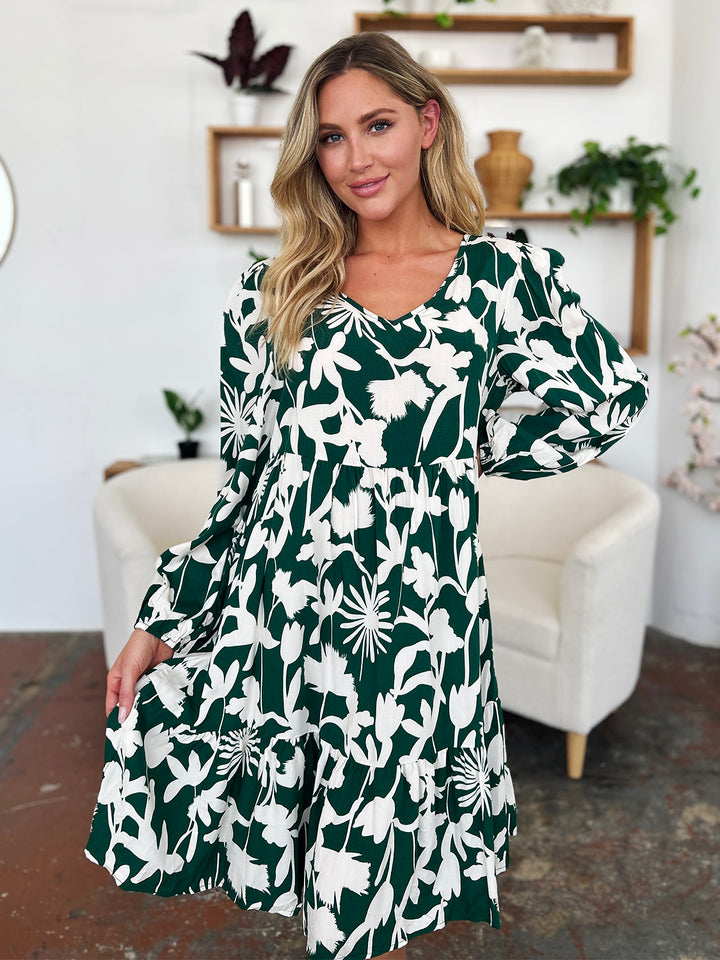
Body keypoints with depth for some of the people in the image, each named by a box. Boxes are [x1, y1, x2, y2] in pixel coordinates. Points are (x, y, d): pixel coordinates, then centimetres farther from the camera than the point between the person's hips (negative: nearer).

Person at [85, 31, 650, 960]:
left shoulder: (502, 275, 1)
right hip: (271, 610, 2)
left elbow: (614, 399, 12)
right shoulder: (276, 289, 6)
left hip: (418, 622, -1)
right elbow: (243, 469, 7)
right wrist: (162, 619, 5)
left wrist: (479, 454, 6)